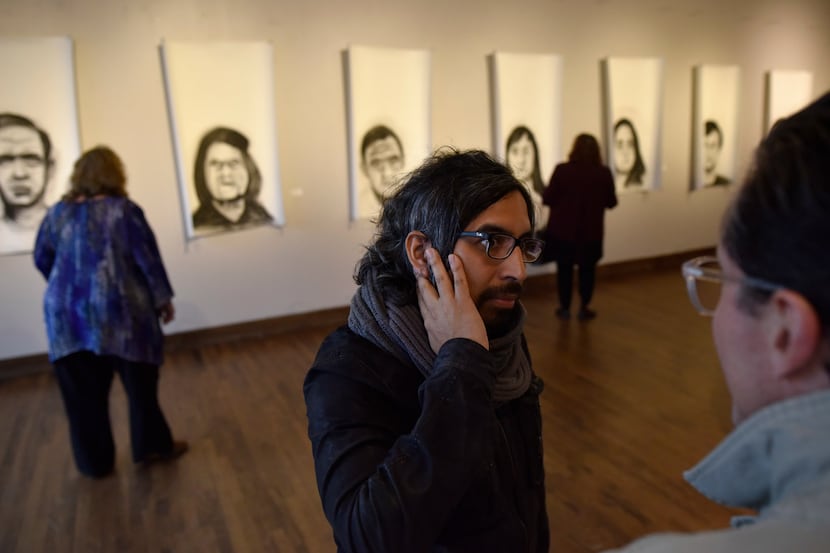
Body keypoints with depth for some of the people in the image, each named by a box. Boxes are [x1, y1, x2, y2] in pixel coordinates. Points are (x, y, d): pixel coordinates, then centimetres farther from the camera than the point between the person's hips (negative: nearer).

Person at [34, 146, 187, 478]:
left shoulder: (57, 213, 7)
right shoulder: (124, 210, -5)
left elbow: (42, 259, 16)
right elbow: (148, 258, -6)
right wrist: (163, 298, 3)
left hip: (66, 313, 4)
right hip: (118, 307, -3)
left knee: (84, 392, 10)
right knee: (140, 381, 11)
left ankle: (95, 462, 19)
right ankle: (151, 446, 20)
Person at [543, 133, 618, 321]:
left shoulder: (562, 170, -12)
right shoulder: (604, 173, -6)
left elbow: (547, 199, -10)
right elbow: (611, 202, 3)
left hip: (562, 230, -1)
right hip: (591, 231, 1)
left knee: (564, 269, 13)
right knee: (587, 269, 15)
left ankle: (565, 308, 19)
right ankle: (584, 308, 19)